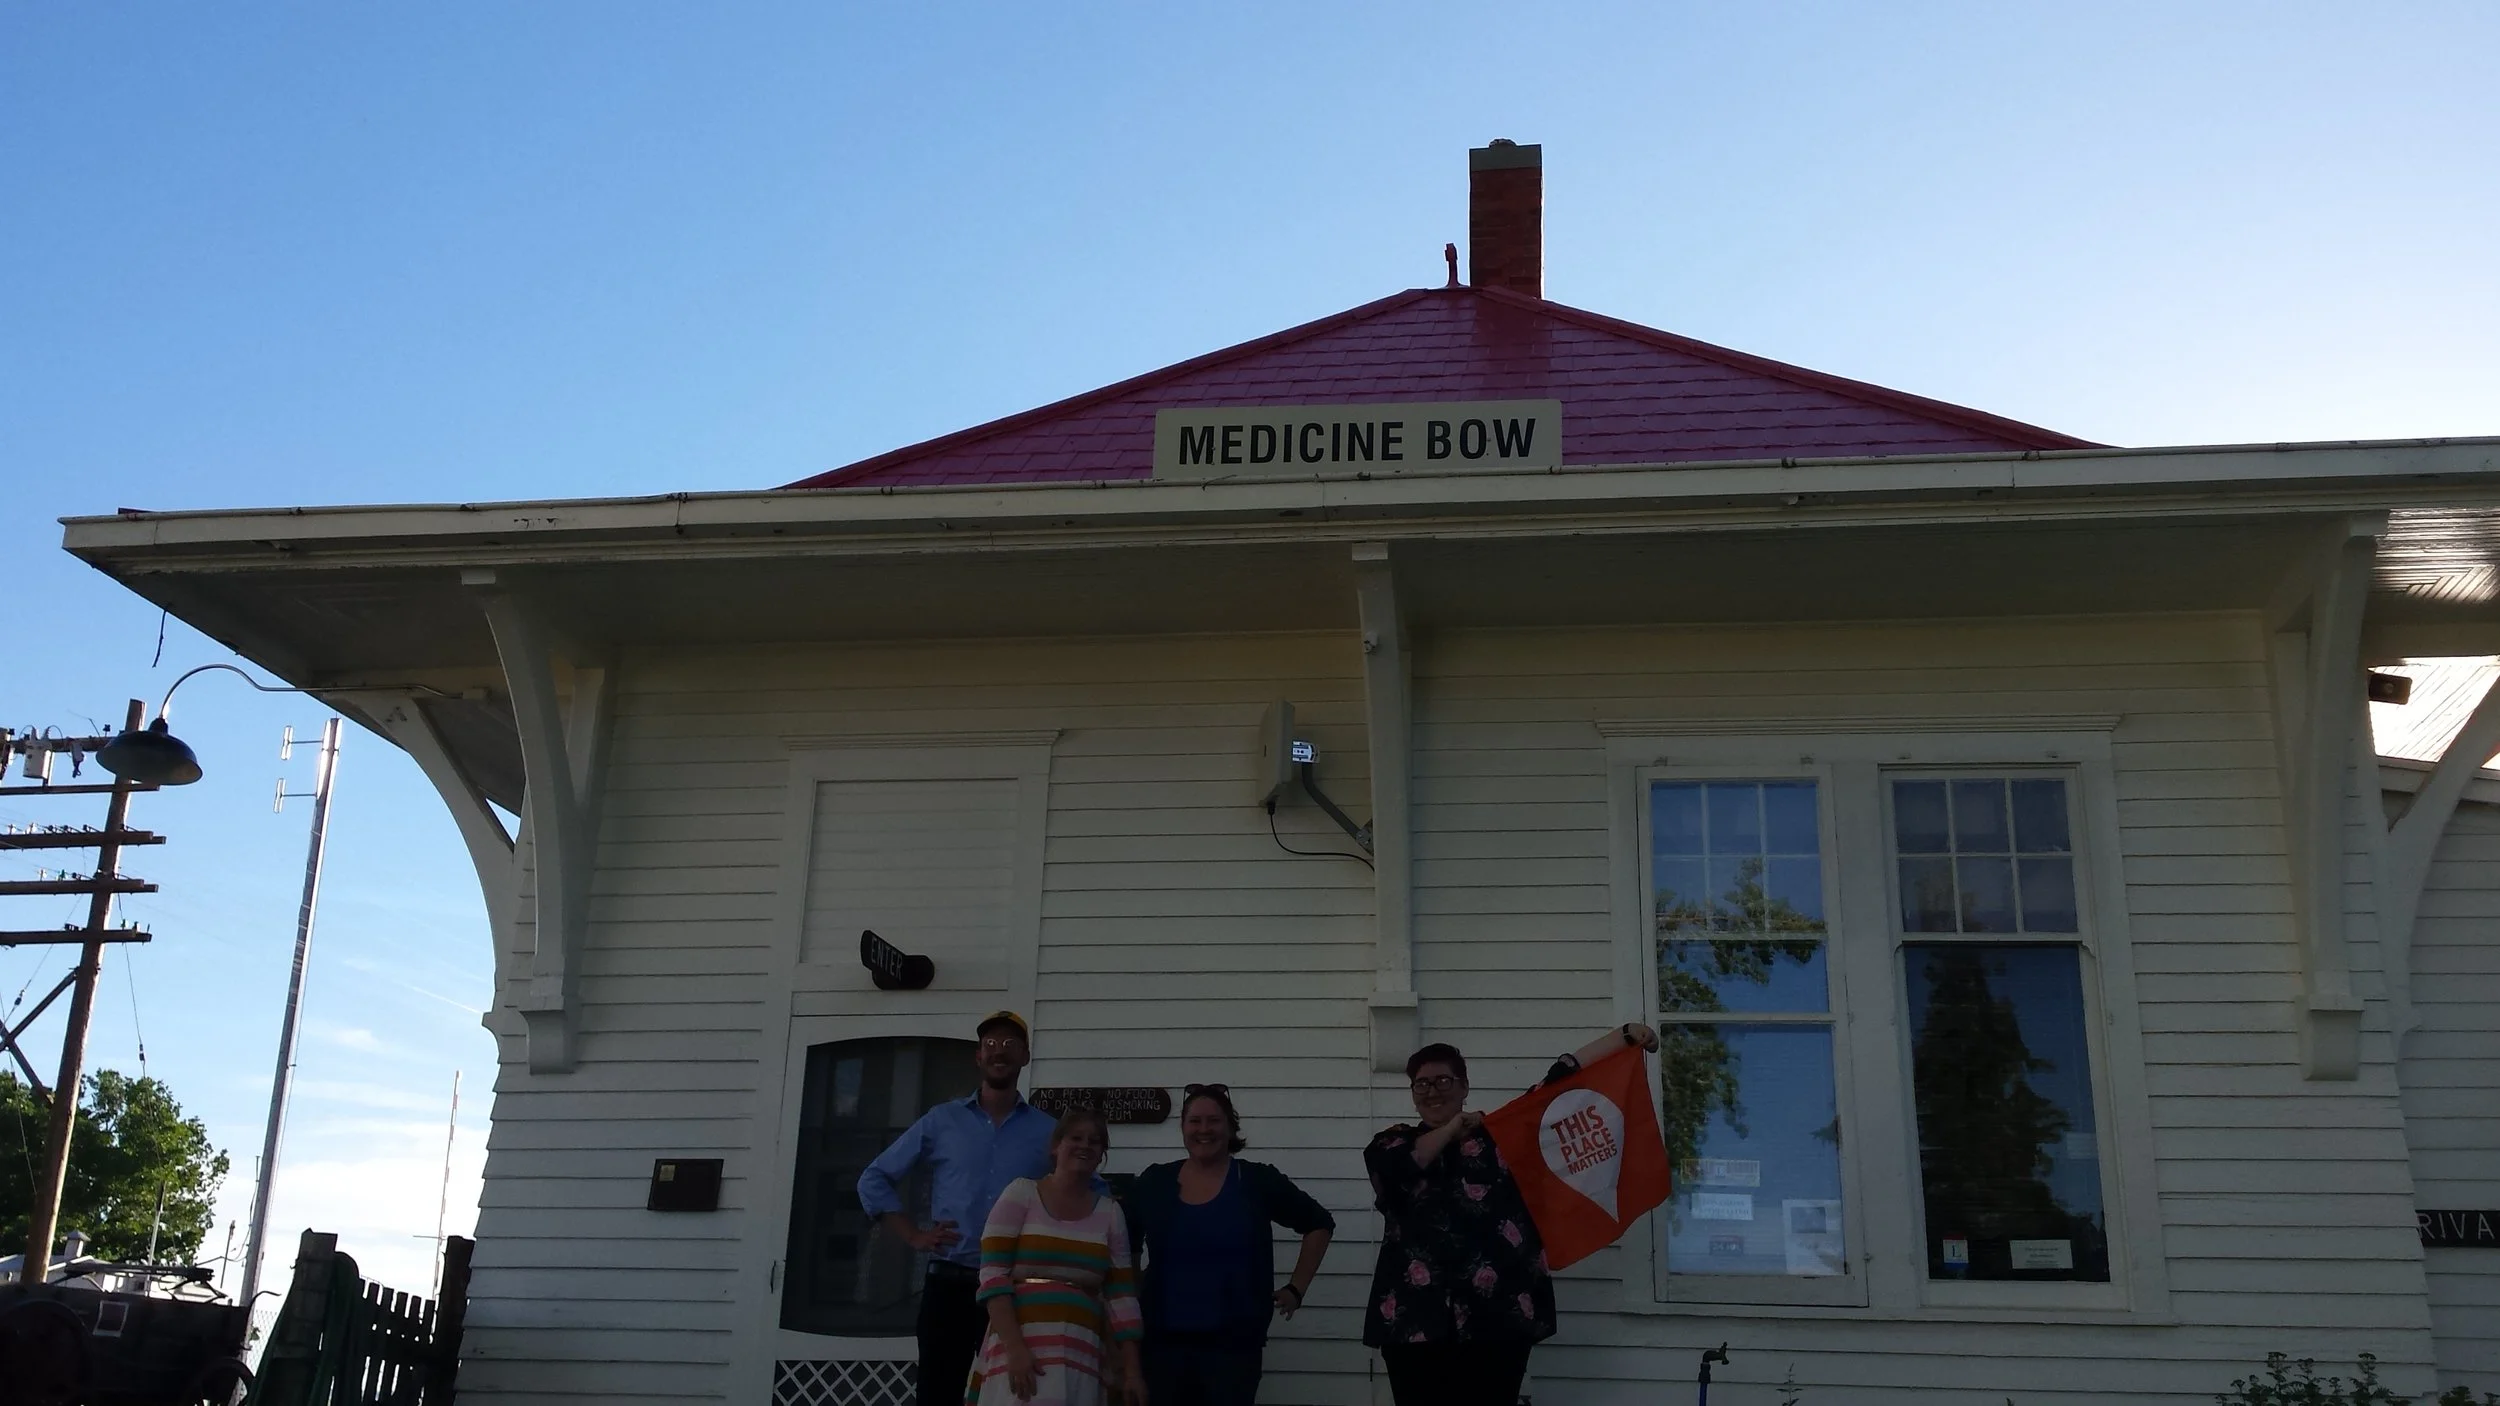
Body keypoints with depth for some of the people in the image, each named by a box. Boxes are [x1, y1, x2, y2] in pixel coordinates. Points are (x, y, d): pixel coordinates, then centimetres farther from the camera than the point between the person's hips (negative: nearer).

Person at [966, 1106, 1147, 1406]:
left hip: (1081, 1352, 3)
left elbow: (1121, 1295, 11)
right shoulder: (1021, 1194, 3)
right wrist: (1014, 1347, -16)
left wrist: (1131, 1370, 4)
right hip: (1020, 1341, -3)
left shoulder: (1110, 1213, 12)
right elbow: (993, 1275, -5)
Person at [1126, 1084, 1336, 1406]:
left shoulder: (1257, 1181, 0)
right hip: (1163, 1340, 2)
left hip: (1233, 1342, -2)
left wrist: (1296, 1288, 5)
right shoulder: (1154, 1182, 4)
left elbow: (1319, 1224, 8)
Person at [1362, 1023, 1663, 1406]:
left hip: (1498, 1317, 0)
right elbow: (1392, 1172, -9)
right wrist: (1451, 1130, -1)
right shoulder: (1393, 1143, 14)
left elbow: (1560, 1081, 8)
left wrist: (1626, 1036, 5)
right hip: (1416, 1318, 0)